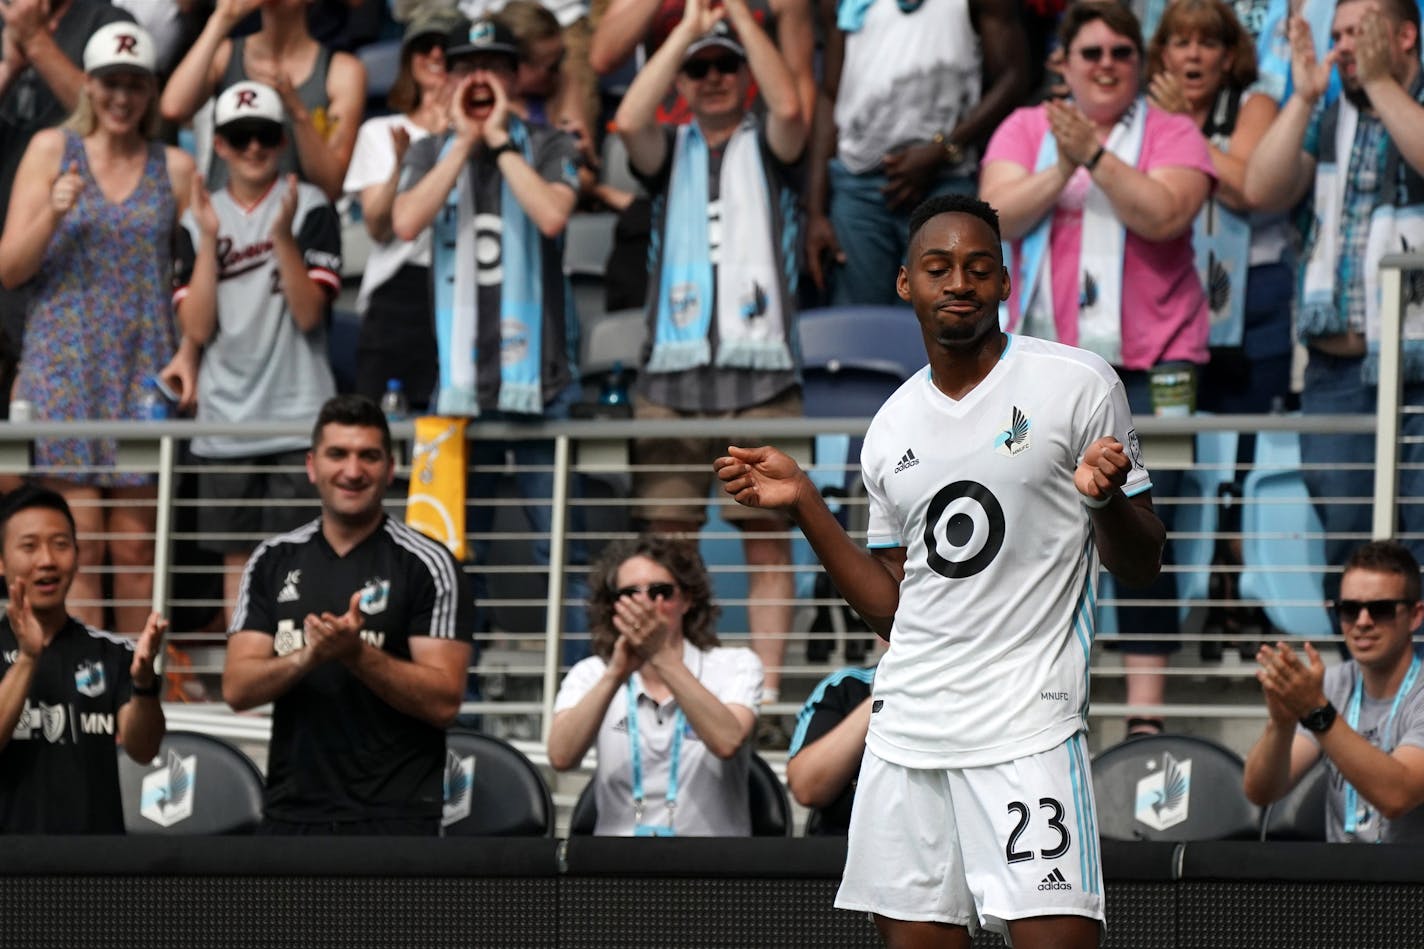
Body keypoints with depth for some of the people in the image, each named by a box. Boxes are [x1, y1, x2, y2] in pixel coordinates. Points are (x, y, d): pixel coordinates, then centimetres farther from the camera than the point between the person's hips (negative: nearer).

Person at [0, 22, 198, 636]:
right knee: (79, 541, -8)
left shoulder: (174, 169, 8)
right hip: (63, 369, -1)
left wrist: (188, 353, -5)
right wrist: (53, 214, -15)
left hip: (143, 372, 1)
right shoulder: (51, 151, 5)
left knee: (135, 543, -1)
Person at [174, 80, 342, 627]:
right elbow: (196, 328, -2)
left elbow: (309, 313, -8)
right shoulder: (199, 220, 8)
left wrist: (283, 238, -20)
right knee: (237, 557, 6)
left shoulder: (309, 208, 0)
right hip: (225, 418, 3)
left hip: (298, 417, -3)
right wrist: (208, 240, -9)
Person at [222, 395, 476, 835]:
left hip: (392, 818, -5)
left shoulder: (426, 566, -3)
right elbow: (238, 688, 2)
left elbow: (444, 700, -9)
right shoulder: (273, 562, 10)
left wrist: (358, 653, -22)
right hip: (291, 812, 5)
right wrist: (307, 656, -18)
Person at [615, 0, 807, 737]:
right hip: (672, 371, 2)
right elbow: (629, 122, -6)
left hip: (761, 375, -2)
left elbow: (789, 108, -11)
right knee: (666, 537, -2)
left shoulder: (768, 148, 12)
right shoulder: (670, 151, 16)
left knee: (768, 537, -4)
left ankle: (766, 691, -5)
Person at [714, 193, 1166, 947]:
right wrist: (803, 504, 9)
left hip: (1027, 726, -5)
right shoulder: (892, 426, 14)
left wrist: (1106, 497, -20)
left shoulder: (1078, 384, -1)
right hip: (905, 732, 5)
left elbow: (1140, 568, 1)